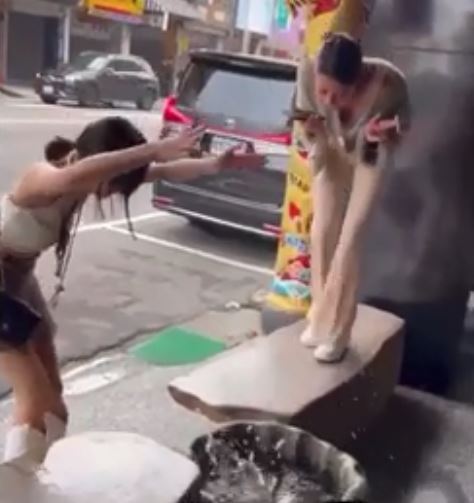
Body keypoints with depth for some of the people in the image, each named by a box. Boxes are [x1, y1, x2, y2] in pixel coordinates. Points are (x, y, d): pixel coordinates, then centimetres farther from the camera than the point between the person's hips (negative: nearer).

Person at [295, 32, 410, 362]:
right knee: (322, 232, 2)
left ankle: (337, 331, 5)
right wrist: (312, 131, -38)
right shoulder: (308, 71, -34)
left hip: (369, 155, -2)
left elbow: (402, 128, -19)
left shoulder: (388, 82, -39)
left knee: (349, 239, -7)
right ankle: (320, 318, 19)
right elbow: (307, 119, -14)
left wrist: (382, 135, -42)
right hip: (332, 150, 3)